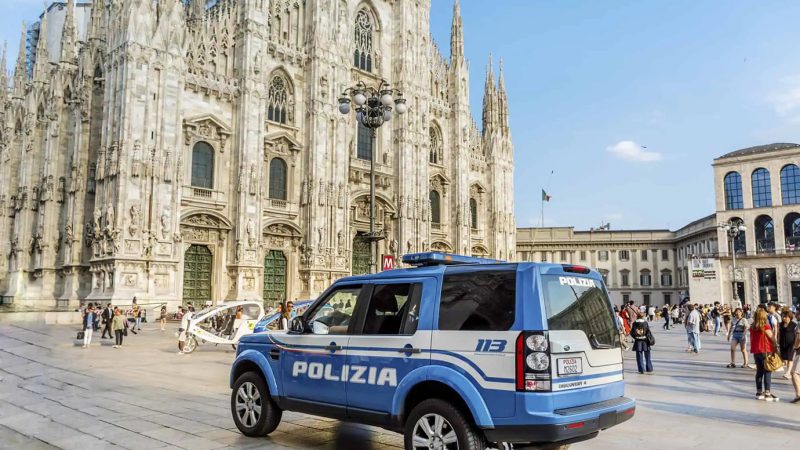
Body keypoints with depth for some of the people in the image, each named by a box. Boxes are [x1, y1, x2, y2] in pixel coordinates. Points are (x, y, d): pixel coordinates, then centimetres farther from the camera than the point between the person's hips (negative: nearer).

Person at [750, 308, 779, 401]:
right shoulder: (765, 327, -14)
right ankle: (767, 394, 0)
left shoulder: (752, 327, 3)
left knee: (759, 372, 13)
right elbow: (772, 338, -8)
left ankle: (759, 392, 17)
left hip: (756, 351, 6)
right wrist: (776, 345, 9)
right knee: (767, 373, 0)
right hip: (766, 351, -6)